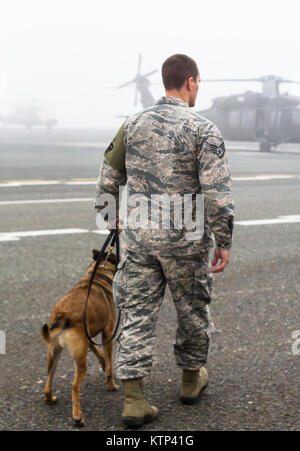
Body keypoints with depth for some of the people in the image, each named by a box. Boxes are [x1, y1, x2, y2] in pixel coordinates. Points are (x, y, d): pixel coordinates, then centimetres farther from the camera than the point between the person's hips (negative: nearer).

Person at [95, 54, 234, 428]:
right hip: (185, 239, -3)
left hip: (138, 234, 4)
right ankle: (191, 380, 35)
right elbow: (217, 193, -16)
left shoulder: (133, 125, 4)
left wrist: (110, 214, 26)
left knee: (137, 313, 6)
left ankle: (133, 400, 2)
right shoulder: (204, 130, -11)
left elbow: (108, 179, 10)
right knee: (192, 311, 17)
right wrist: (223, 242, -8)